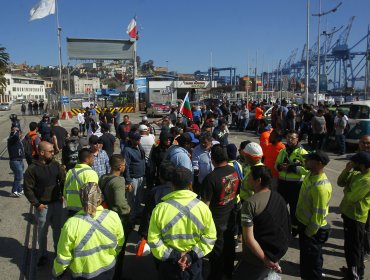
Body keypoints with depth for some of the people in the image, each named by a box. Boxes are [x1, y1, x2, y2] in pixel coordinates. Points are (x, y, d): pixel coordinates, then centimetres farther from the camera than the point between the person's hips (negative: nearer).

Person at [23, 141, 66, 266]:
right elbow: (28, 189, -8)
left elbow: (63, 181, 7)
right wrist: (36, 204, -10)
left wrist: (63, 196, 1)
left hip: (57, 203, 3)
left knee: (58, 229, 17)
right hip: (43, 206, -3)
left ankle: (58, 250, 38)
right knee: (42, 231, 11)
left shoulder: (56, 165, -2)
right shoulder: (32, 169, -13)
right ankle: (42, 255, 29)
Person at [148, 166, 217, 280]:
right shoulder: (202, 207, -12)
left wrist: (171, 256, -10)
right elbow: (210, 237, -9)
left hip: (168, 263, 0)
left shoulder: (160, 208, -15)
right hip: (194, 263, 1)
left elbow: (153, 240, -13)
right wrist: (192, 255, -10)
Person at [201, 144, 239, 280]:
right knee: (229, 245, 25)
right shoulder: (234, 171, -9)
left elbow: (205, 203, -23)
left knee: (217, 250, 13)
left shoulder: (211, 178, -30)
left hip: (217, 220, -6)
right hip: (230, 216, 6)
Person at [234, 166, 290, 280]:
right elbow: (285, 227, 7)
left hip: (258, 257, -7)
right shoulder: (279, 198, -2)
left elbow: (249, 239, -25)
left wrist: (266, 260, -16)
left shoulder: (250, 203, -23)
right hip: (279, 251, 7)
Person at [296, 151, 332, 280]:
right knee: (305, 255, 28)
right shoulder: (310, 174, -3)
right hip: (304, 222, 9)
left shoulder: (321, 187, -33)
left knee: (311, 260, 11)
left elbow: (318, 215, -26)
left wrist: (308, 233, -15)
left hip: (312, 229, -9)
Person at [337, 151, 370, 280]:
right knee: (355, 246, 23)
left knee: (352, 247, 4)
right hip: (348, 213, 10)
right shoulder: (357, 173, 3)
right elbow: (340, 183, 5)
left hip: (355, 217, -10)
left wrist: (346, 190, -5)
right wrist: (347, 169, -9)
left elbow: (351, 198, -26)